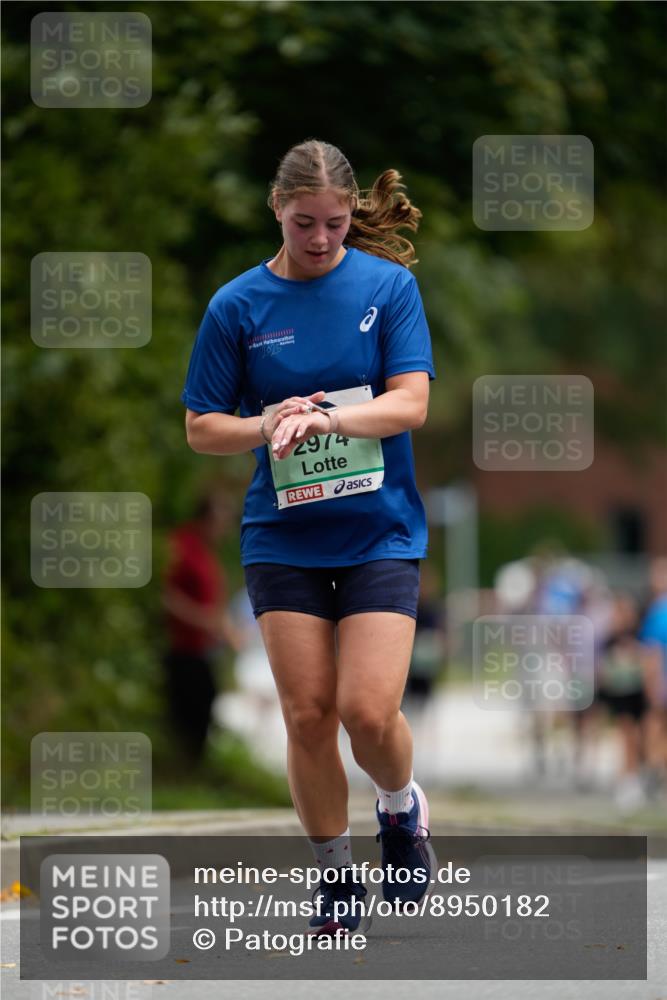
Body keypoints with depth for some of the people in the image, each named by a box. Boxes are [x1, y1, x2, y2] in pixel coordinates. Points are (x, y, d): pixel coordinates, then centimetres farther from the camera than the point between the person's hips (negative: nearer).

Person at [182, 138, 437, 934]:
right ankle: (335, 874, 14)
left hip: (380, 531, -1)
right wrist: (269, 427, -15)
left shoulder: (389, 286, -2)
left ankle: (402, 809, 20)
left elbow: (410, 403, -10)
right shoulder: (238, 305, 0)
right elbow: (202, 428, 5)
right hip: (282, 534, 1)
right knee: (307, 714, -3)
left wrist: (324, 418, -26)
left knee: (368, 711, -13)